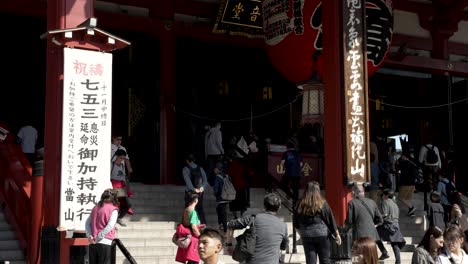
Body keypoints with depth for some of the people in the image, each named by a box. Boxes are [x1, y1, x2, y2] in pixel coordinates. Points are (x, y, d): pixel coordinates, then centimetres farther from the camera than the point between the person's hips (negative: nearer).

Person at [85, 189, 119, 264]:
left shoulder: (96, 208, 13)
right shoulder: (113, 209, -4)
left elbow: (87, 223, 7)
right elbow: (110, 226, -16)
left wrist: (89, 235, -3)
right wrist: (99, 237, -13)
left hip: (92, 243, 5)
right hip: (104, 243, -5)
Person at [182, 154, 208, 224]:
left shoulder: (186, 169, -4)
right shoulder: (200, 168, 7)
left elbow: (187, 180, -16)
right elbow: (205, 179, -3)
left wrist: (194, 189, -18)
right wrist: (202, 187, -13)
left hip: (190, 193, -3)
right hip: (200, 193, 3)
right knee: (200, 209, 10)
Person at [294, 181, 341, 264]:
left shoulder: (300, 204, 1)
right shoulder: (322, 203, -7)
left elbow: (296, 224, 10)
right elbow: (331, 220, -4)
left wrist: (302, 234, 25)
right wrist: (337, 234, 5)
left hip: (306, 237, 2)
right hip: (322, 235, -2)